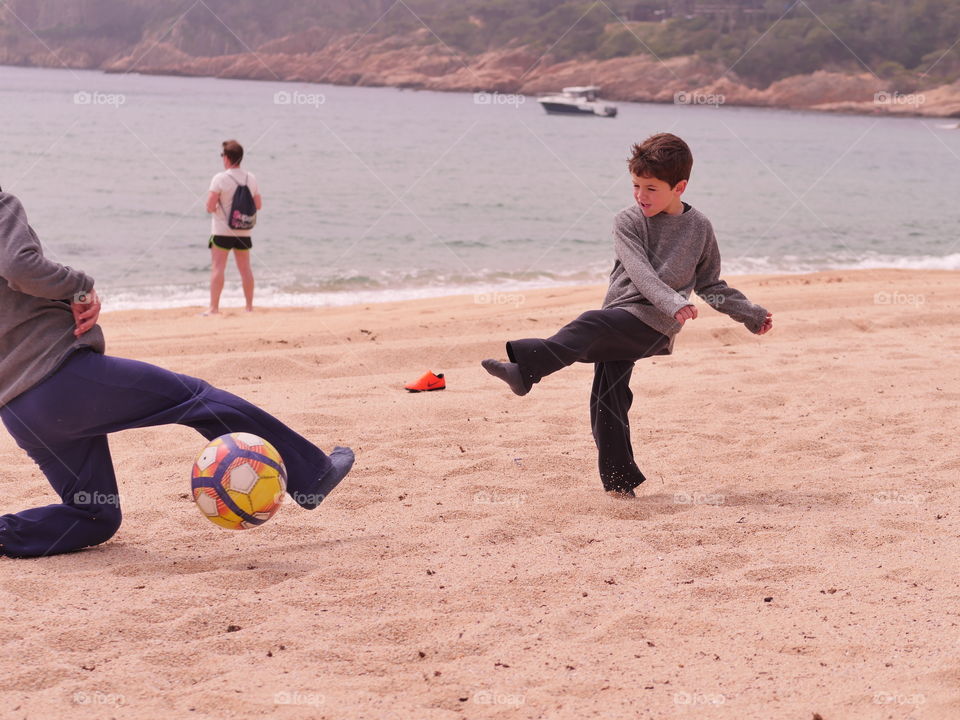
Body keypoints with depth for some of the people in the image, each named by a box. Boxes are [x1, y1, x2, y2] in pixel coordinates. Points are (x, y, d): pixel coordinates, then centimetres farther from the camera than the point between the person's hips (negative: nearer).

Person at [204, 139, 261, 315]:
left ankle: (214, 307, -6)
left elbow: (210, 206, -15)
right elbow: (258, 205, 10)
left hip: (222, 230, -5)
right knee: (245, 268, 11)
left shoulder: (220, 178, -12)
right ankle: (249, 306, 14)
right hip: (244, 232, 5)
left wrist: (214, 208, 6)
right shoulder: (251, 178, 3)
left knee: (217, 267, -3)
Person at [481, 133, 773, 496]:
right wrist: (673, 303, -27)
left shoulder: (699, 227, 9)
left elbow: (711, 285, 23)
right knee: (608, 398, -5)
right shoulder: (628, 222, 7)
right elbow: (639, 271, -10)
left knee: (591, 326, -29)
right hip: (620, 323, 3)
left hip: (650, 325, -3)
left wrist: (752, 316, 25)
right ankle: (619, 479, 2)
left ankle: (525, 367, -43)